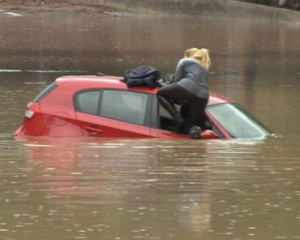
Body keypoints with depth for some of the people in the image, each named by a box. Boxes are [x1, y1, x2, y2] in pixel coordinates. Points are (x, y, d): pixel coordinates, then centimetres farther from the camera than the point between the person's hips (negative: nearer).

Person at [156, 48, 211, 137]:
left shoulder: (185, 61, 22)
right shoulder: (204, 69, 38)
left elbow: (177, 79, 14)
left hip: (187, 88, -5)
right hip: (202, 97, 5)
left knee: (160, 93, 22)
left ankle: (178, 118, 1)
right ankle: (194, 128, -23)